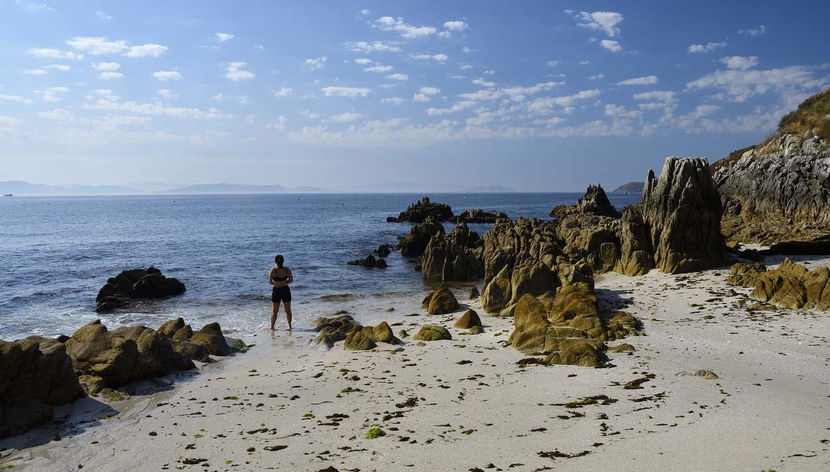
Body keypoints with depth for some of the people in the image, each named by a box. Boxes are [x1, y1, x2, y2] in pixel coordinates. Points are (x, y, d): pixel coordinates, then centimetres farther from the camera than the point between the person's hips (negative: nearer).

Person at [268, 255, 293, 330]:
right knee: (288, 310, 14)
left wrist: (276, 283, 6)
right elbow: (291, 280, 2)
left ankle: (272, 327, 15)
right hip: (286, 290, 2)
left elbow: (270, 282, -11)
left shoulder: (273, 270, -14)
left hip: (276, 290, -2)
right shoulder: (287, 269, -6)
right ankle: (290, 326, 18)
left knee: (274, 311, 10)